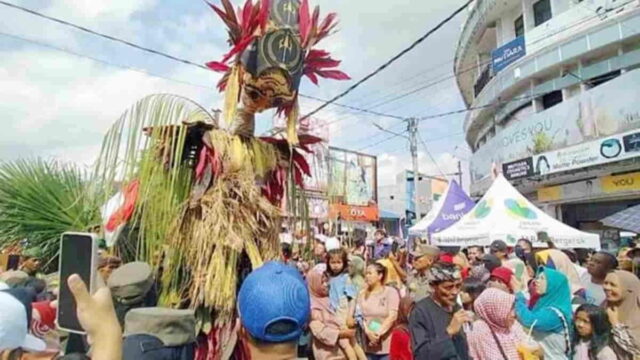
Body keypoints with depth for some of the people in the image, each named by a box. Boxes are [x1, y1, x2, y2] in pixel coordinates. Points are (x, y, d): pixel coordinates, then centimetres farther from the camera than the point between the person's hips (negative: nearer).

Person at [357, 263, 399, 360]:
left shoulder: (391, 292, -1)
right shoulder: (362, 294, 10)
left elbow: (392, 316, -8)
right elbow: (359, 316, 3)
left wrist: (378, 334, -13)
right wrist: (368, 332, -13)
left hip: (387, 346, -3)